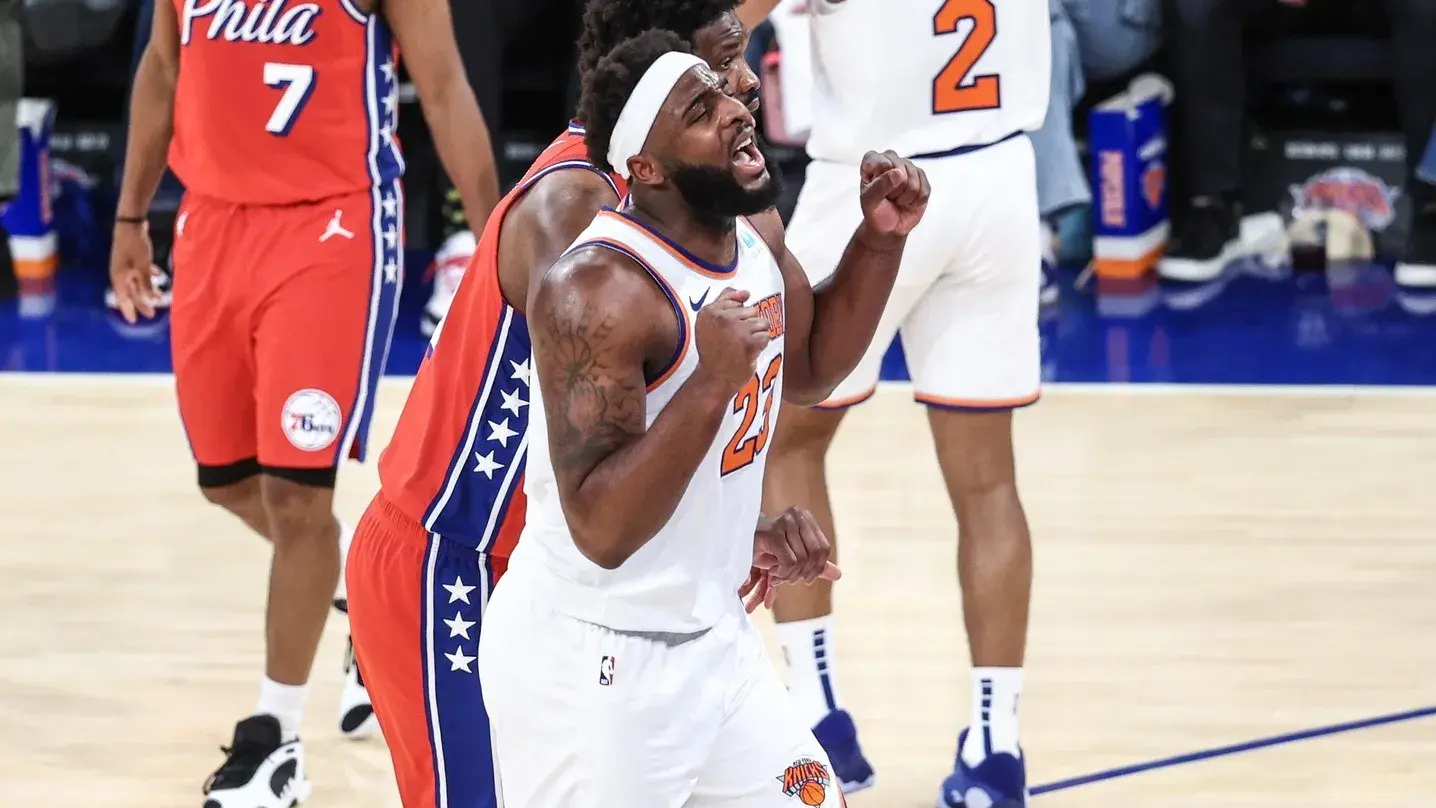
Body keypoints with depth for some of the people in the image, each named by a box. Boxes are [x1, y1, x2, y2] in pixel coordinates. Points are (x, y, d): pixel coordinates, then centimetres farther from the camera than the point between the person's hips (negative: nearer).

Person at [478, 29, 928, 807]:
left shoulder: (753, 232, 0)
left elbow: (809, 368, 21)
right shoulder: (599, 292, -26)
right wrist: (711, 383, -38)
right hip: (589, 662, -9)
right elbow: (601, 529, -30)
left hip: (713, 638, 9)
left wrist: (881, 238, 7)